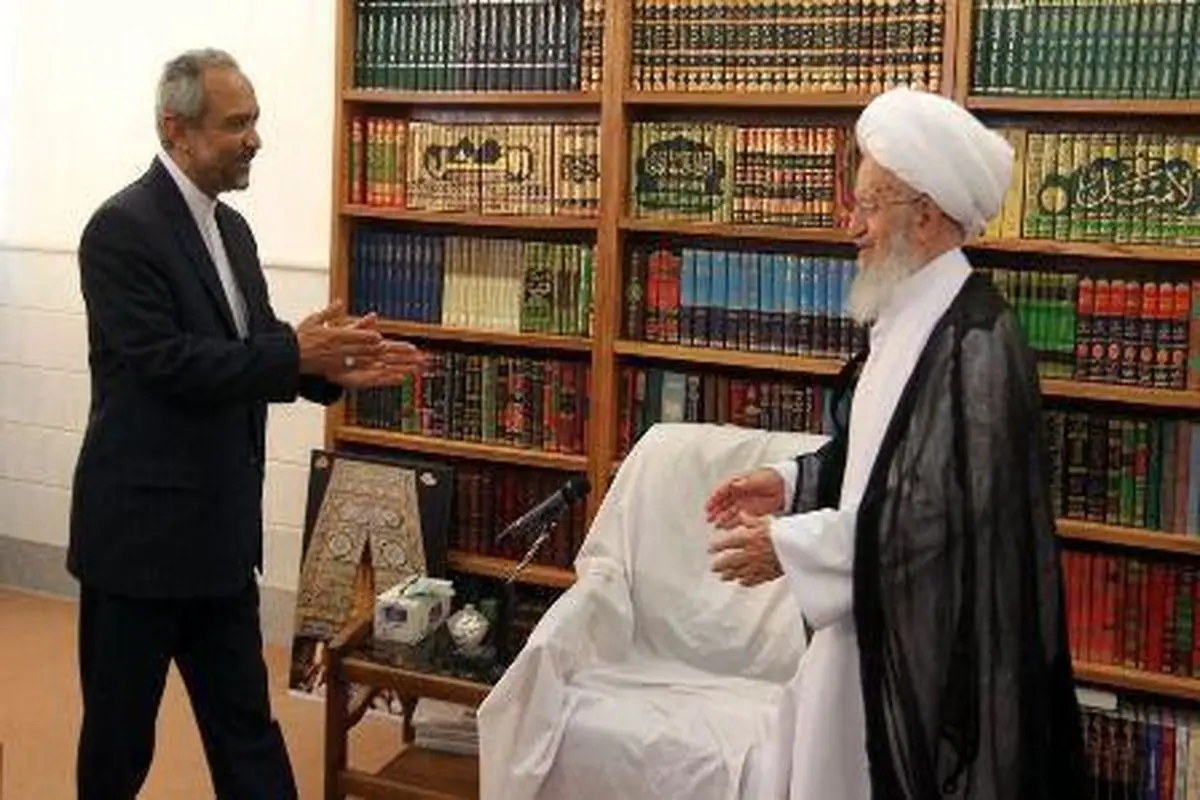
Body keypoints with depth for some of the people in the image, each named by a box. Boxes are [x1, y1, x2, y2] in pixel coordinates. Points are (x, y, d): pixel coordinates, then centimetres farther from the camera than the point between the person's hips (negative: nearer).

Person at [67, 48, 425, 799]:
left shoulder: (231, 228, 11)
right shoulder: (123, 228, -16)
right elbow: (167, 364, -23)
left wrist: (328, 366, -6)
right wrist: (294, 352, -23)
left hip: (219, 528, 8)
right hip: (141, 527, -8)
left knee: (245, 720, 12)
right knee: (121, 727, 9)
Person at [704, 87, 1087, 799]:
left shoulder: (973, 340, -23)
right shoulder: (912, 317, 7)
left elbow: (946, 517, -25)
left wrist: (791, 546, -21)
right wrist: (791, 483, 5)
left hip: (933, 652, -9)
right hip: (879, 632, 9)